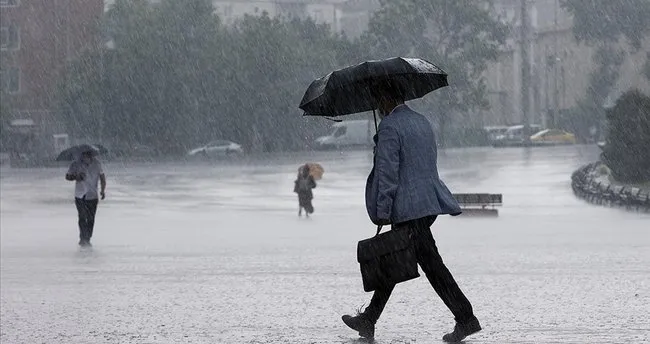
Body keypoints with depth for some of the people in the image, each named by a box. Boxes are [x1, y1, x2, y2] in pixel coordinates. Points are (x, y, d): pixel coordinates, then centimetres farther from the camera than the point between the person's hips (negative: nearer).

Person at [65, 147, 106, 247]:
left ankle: (87, 240, 17)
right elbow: (67, 176, 0)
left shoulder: (96, 164, -3)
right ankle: (83, 239, -9)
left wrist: (103, 190, -2)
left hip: (93, 196, 3)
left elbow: (102, 177, 8)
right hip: (80, 196, -3)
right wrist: (76, 177, -21)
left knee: (91, 219, 5)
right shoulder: (76, 164, -10)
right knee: (82, 217, -14)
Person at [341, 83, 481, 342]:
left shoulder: (390, 126, -12)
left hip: (408, 209, -10)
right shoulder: (422, 121, 16)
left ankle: (466, 318, -8)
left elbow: (387, 172, -16)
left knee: (431, 263, -7)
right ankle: (369, 320, 19)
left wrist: (382, 211, -13)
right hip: (430, 202, 10)